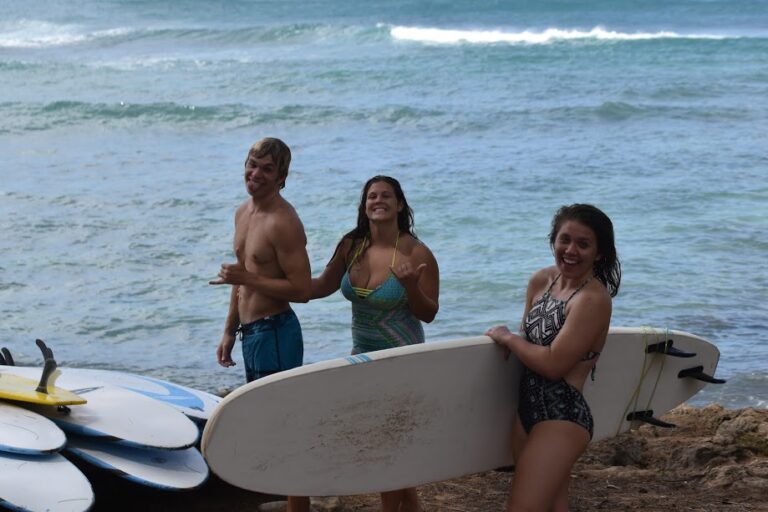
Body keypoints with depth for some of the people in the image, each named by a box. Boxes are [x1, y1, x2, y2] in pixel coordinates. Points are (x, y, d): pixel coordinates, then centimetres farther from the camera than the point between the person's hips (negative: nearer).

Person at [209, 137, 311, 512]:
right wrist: (230, 331, 21)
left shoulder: (283, 222, -18)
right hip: (252, 333, 10)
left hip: (275, 333, -10)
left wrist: (246, 278, -21)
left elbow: (302, 290, -21)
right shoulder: (243, 213, 12)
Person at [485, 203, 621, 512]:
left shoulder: (592, 300, -18)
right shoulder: (541, 281, 5)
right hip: (528, 410, 8)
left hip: (562, 418, -8)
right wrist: (509, 341, 1)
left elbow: (553, 363, -20)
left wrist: (507, 339, -8)